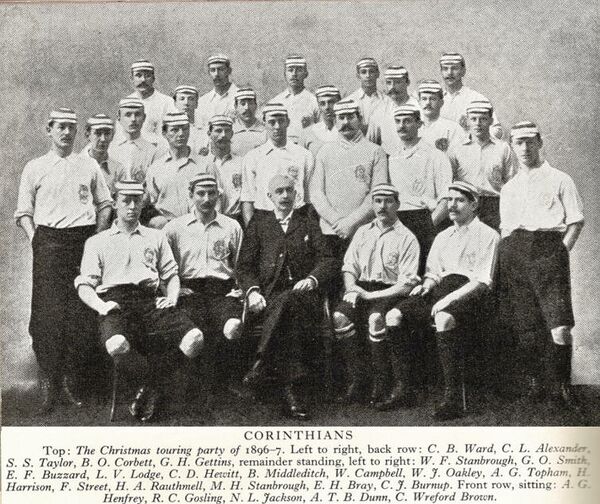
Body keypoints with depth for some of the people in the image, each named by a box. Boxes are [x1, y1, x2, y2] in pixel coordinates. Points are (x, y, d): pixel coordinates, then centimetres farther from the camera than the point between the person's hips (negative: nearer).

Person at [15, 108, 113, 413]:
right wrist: (34, 238, -4)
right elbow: (23, 213, 10)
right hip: (49, 242, -1)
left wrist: (97, 238, 3)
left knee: (81, 313, -3)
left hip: (84, 242, 1)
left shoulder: (89, 166, 14)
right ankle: (48, 384, -1)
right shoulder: (35, 168, 11)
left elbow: (105, 204, 15)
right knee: (48, 312, -7)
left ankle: (74, 382, 6)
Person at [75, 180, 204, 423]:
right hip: (114, 301, -2)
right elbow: (84, 284, 12)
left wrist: (172, 298, 2)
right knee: (117, 345, -38)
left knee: (194, 338, -28)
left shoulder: (156, 237, 29)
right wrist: (100, 306, -8)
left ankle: (151, 389, -9)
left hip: (150, 300, 2)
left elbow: (171, 274, 24)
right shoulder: (97, 242, 21)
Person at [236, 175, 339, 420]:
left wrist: (312, 279, -11)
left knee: (287, 302, -39)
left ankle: (263, 361, -37)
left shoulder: (309, 222, 23)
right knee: (293, 318, -36)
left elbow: (329, 260, 11)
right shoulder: (258, 223, 23)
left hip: (302, 293, 0)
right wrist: (252, 290, -7)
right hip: (269, 295, 0)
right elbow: (244, 265, 14)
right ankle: (293, 392, -40)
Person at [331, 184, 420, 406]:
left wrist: (370, 295, -14)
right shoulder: (363, 232, 19)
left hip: (389, 291, -4)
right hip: (361, 287, 4)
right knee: (340, 316, -27)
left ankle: (380, 383, -22)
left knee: (376, 318, -36)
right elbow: (349, 266, 17)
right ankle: (356, 378, -18)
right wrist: (352, 288, -6)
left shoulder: (406, 239, 2)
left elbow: (406, 284, -7)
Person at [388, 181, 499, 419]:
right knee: (394, 315, -18)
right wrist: (427, 284, 0)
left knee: (444, 318, -39)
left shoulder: (487, 235, 5)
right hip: (440, 289, 6)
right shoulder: (442, 237, 28)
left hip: (469, 292, -6)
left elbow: (482, 281, -6)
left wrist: (449, 299, -18)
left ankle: (453, 398, -37)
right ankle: (402, 389, -16)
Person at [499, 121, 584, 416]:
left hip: (548, 247, -4)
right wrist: (508, 257, 8)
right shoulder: (508, 189, 23)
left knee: (560, 326, -14)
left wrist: (560, 253, -5)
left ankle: (563, 387, -5)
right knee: (524, 325, 0)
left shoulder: (559, 180, 11)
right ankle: (534, 383, 10)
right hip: (514, 253, 4)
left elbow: (576, 222, 5)